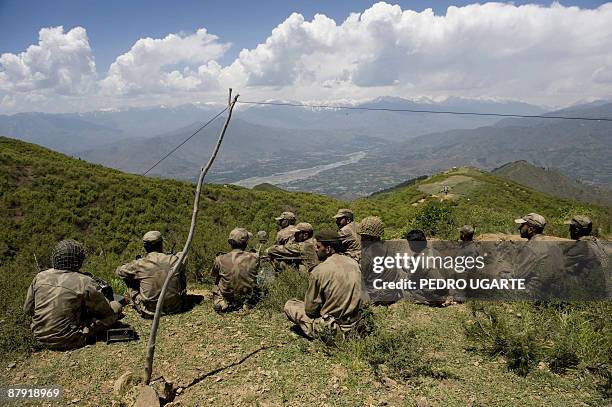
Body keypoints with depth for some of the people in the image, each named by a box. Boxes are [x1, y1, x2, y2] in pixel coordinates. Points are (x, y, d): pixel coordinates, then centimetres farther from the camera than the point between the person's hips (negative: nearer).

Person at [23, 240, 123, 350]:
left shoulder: (39, 277, -4)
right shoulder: (85, 283, -18)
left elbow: (27, 310, 8)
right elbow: (106, 311, -5)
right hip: (68, 342, -6)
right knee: (116, 306, 1)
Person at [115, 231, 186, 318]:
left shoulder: (139, 264, -10)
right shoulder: (175, 260, -8)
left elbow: (118, 271, 9)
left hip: (149, 312, -1)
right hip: (175, 308, 1)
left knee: (131, 281, 16)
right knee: (181, 274, 23)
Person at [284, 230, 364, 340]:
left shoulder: (318, 271, -20)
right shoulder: (353, 263, -1)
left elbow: (310, 310, -11)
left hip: (331, 328, -6)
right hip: (354, 324, 7)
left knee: (289, 305, 8)